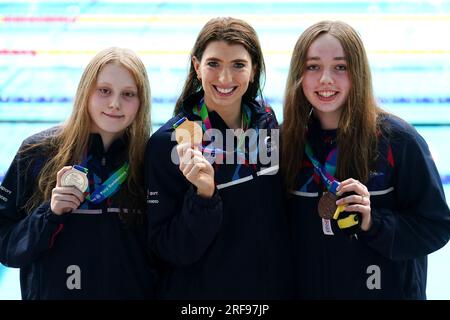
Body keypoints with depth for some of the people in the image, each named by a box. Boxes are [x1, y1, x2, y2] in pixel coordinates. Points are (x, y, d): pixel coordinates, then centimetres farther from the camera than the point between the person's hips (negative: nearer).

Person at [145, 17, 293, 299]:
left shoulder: (269, 126, -3)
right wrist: (203, 195, -29)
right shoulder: (168, 143, -16)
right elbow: (170, 251, -17)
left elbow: (283, 217, 8)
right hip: (199, 290, -4)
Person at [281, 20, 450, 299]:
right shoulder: (289, 140, -5)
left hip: (387, 289, -3)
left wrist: (374, 223, -25)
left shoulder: (398, 139, -15)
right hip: (309, 289, 3)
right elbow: (284, 229, 4)